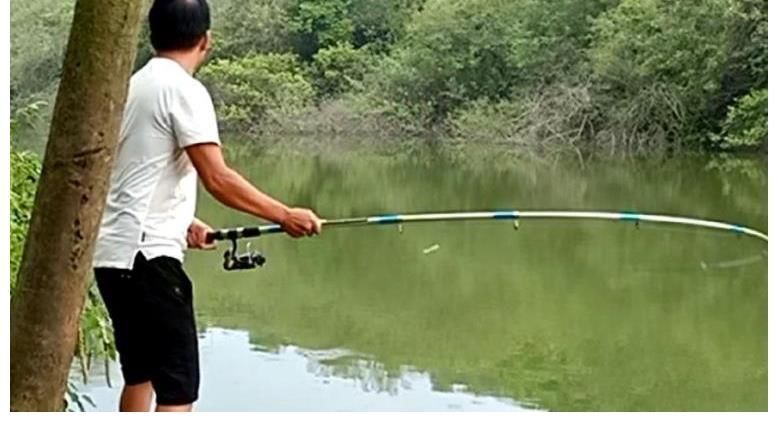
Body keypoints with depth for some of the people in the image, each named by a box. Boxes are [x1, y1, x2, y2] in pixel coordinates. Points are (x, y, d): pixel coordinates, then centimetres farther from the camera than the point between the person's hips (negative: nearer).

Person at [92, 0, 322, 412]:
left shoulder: (136, 84, 16)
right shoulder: (183, 89, -10)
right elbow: (218, 179, -17)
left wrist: (183, 222, 32)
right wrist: (285, 216, -10)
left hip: (113, 253, 9)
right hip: (147, 256, -9)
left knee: (139, 374, 20)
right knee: (178, 386, -9)